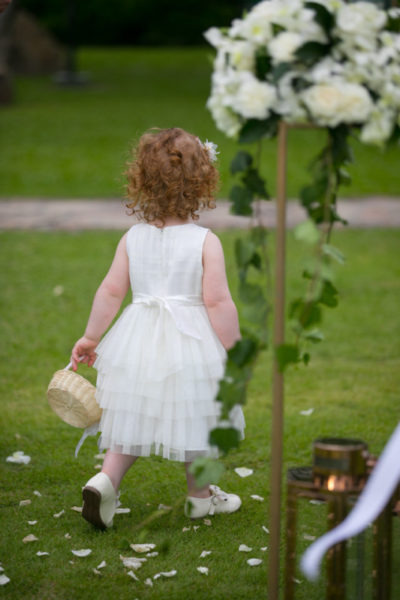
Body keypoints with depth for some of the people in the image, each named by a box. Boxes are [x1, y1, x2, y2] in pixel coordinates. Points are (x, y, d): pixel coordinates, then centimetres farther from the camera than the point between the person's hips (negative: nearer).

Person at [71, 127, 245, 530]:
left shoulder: (133, 238, -1)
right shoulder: (205, 242, -12)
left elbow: (111, 291, 0)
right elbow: (218, 302, -15)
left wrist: (91, 337, 11)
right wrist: (235, 348, -5)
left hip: (139, 342, 3)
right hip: (190, 345, -3)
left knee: (133, 419, 14)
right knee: (194, 421, 13)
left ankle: (106, 480, -5)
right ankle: (199, 496, 28)